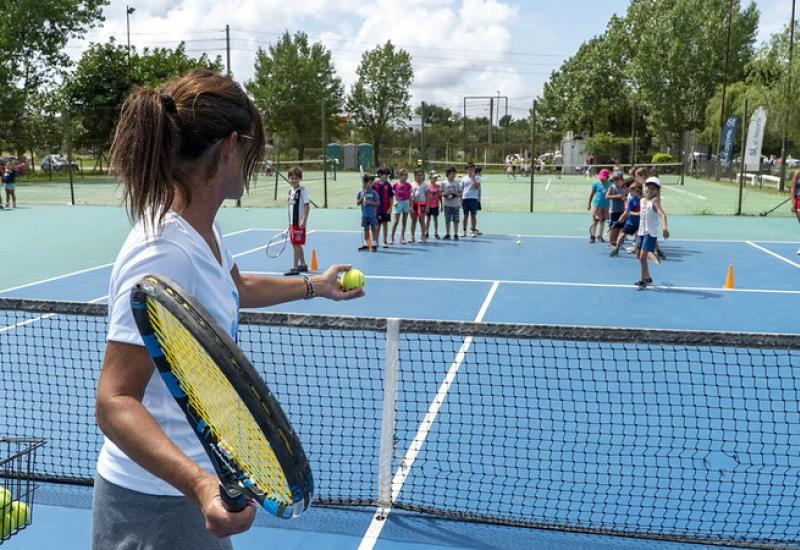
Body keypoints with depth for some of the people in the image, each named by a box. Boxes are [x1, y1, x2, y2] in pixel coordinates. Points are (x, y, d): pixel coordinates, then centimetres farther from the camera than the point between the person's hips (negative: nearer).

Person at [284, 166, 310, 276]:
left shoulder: (302, 191, -11)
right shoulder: (291, 191, 12)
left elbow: (307, 206, -15)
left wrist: (303, 220, -22)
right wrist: (290, 223, 17)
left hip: (299, 223, -8)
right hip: (292, 222, 8)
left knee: (296, 245, -7)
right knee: (297, 245, 16)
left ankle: (294, 268, -4)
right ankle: (303, 265, 28)